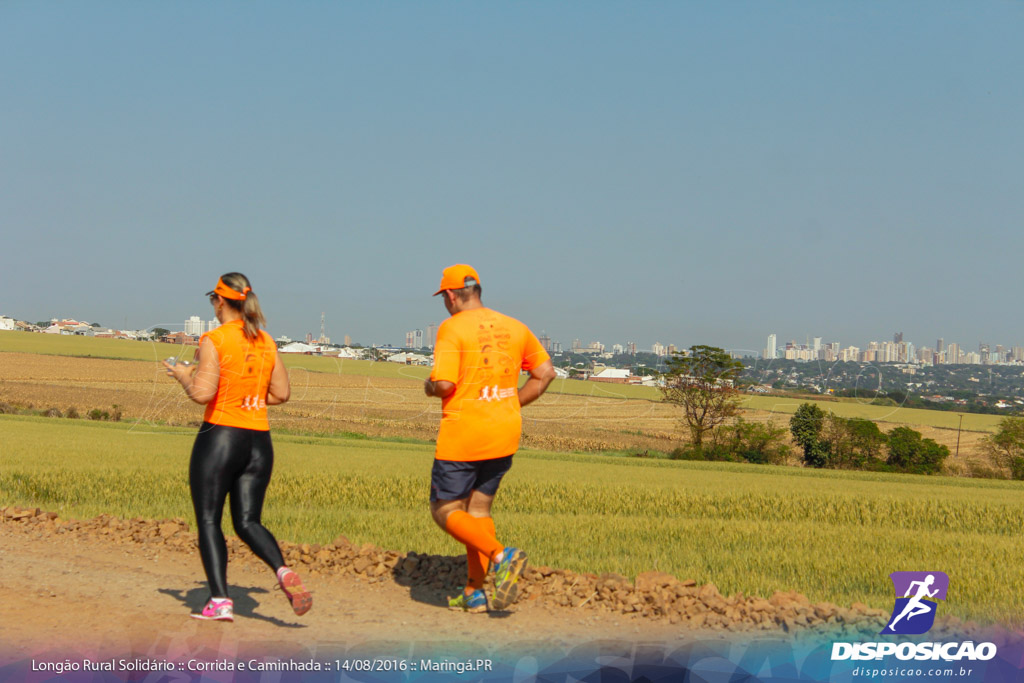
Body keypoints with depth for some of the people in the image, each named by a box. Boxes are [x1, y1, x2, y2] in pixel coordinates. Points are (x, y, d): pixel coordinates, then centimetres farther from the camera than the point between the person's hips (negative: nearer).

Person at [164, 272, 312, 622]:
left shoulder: (214, 340, -10)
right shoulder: (266, 342, 8)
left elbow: (202, 393, -19)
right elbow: (281, 393, 11)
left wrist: (183, 375, 0)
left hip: (220, 437, -5)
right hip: (259, 440, 5)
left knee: (208, 521, 6)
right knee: (247, 522, 11)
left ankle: (220, 601, -2)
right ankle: (283, 571, -15)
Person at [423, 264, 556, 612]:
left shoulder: (452, 328, -11)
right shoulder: (514, 328, 9)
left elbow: (444, 384, -21)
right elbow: (546, 373, 11)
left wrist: (430, 387, 2)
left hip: (462, 436, -7)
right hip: (504, 436, 7)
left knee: (446, 511, 4)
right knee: (478, 508, 17)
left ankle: (500, 555, -18)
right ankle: (474, 592, 15)